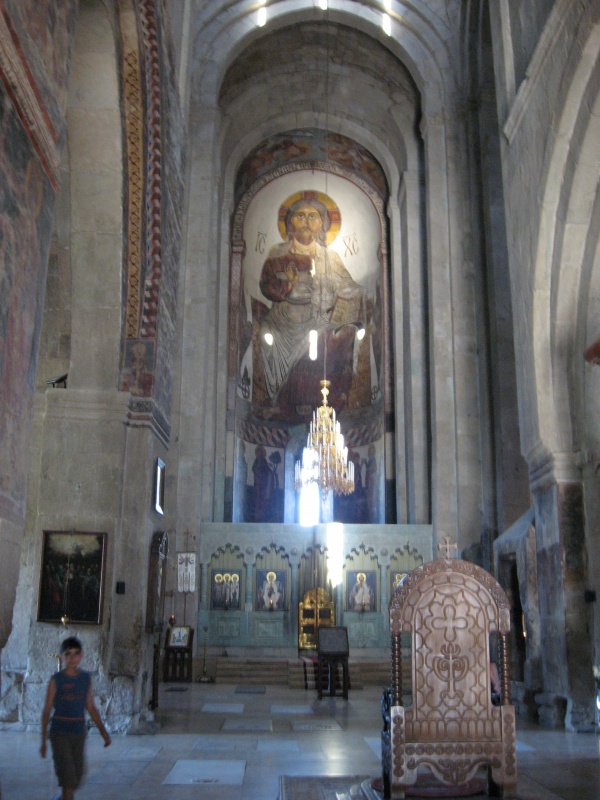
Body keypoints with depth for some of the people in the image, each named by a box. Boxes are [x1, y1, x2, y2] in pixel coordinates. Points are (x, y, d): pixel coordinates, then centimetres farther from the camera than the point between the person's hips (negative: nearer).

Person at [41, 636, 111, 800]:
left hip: (79, 733, 4)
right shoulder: (56, 680, -7)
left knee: (76, 777, 12)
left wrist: (103, 731, 2)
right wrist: (43, 741, -4)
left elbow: (91, 708, 9)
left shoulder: (86, 678, 4)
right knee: (67, 775, -9)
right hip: (60, 733, -4)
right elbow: (47, 710, -3)